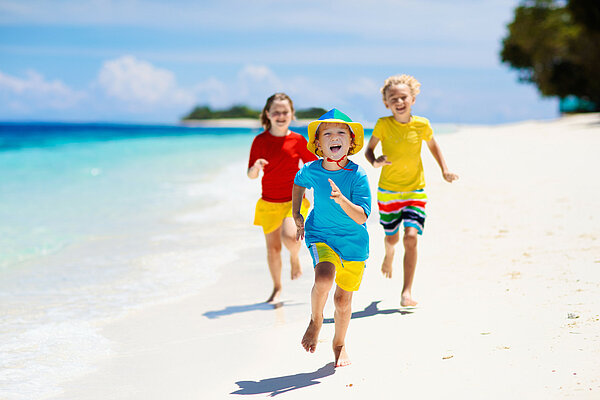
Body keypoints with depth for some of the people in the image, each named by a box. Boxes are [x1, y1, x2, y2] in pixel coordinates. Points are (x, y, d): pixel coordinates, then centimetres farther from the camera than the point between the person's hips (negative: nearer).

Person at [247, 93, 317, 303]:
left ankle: (295, 258, 10)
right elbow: (251, 175, 1)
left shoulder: (298, 140, -4)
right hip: (268, 202, 2)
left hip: (294, 199, -2)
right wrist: (256, 167, -21)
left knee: (289, 236, -26)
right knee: (273, 248, 6)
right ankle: (277, 288, 27)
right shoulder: (260, 141, -1)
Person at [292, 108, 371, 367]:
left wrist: (341, 200, -37)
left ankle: (339, 343, 37)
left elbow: (361, 218, -21)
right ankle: (315, 319, 0)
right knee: (324, 277, -30)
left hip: (354, 243, 0)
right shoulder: (311, 171, -8)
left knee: (343, 300, 8)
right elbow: (299, 183, 18)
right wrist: (296, 214, 12)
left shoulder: (358, 176, -16)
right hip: (320, 236, 0)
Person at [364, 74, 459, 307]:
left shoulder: (421, 125, -7)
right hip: (387, 191, 0)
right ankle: (389, 254, 55)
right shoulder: (383, 125, -11)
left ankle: (407, 292, -10)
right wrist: (374, 162, -20)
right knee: (392, 238, 15)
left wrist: (444, 170, 2)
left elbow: (433, 146, 13)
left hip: (415, 191, 0)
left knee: (411, 237, -16)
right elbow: (369, 149, 2)